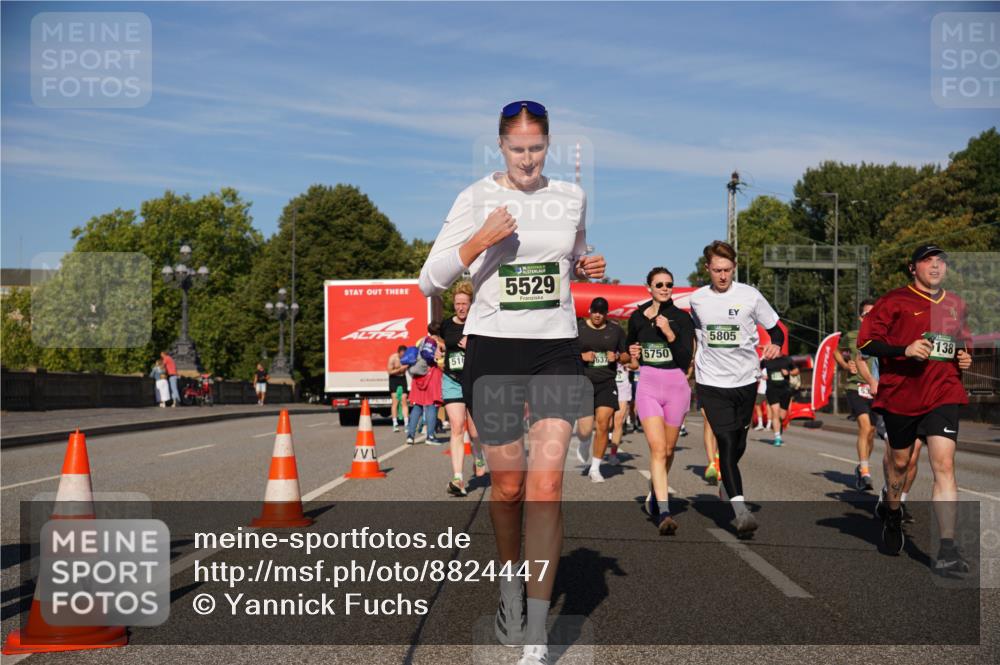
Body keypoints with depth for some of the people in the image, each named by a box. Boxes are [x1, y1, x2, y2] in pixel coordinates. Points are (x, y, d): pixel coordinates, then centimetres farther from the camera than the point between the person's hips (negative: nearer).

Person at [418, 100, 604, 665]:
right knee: (507, 485, 6)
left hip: (557, 349, 1)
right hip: (493, 348, -1)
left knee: (547, 483, -11)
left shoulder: (571, 197, 9)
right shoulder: (477, 198, -1)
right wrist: (479, 242, -19)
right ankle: (511, 583, 35)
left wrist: (590, 268, 4)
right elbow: (430, 282, -4)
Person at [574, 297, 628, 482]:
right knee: (585, 429, -9)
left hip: (607, 383, 2)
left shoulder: (616, 330, 8)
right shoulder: (577, 328, 2)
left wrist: (617, 357, -6)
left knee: (603, 424, -8)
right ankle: (585, 443, 30)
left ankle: (595, 468, 6)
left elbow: (627, 355, 16)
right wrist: (581, 356, -12)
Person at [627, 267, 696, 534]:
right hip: (648, 387, 0)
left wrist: (670, 333, -23)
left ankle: (654, 494, 38)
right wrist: (633, 357, 3)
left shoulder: (682, 317, -3)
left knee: (667, 450, 12)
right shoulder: (637, 317, 5)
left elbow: (686, 359, -12)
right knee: (657, 449, -14)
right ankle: (664, 513, -18)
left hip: (676, 385, 0)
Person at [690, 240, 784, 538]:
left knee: (738, 444, 14)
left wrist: (775, 345, -17)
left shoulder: (750, 296, -4)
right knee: (726, 442, -14)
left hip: (746, 380, 1)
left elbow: (775, 329, 3)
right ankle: (741, 510, -20)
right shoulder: (696, 299, 3)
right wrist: (690, 359, 17)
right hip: (712, 382, -1)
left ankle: (726, 481, 46)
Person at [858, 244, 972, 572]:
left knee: (944, 465, -12)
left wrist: (964, 358, 7)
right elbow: (866, 342, -8)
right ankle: (893, 514, 46)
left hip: (943, 396, 2)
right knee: (900, 461, 15)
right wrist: (905, 350, -21)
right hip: (900, 395, -2)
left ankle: (947, 550, -13)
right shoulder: (895, 301, -3)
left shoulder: (956, 304, 13)